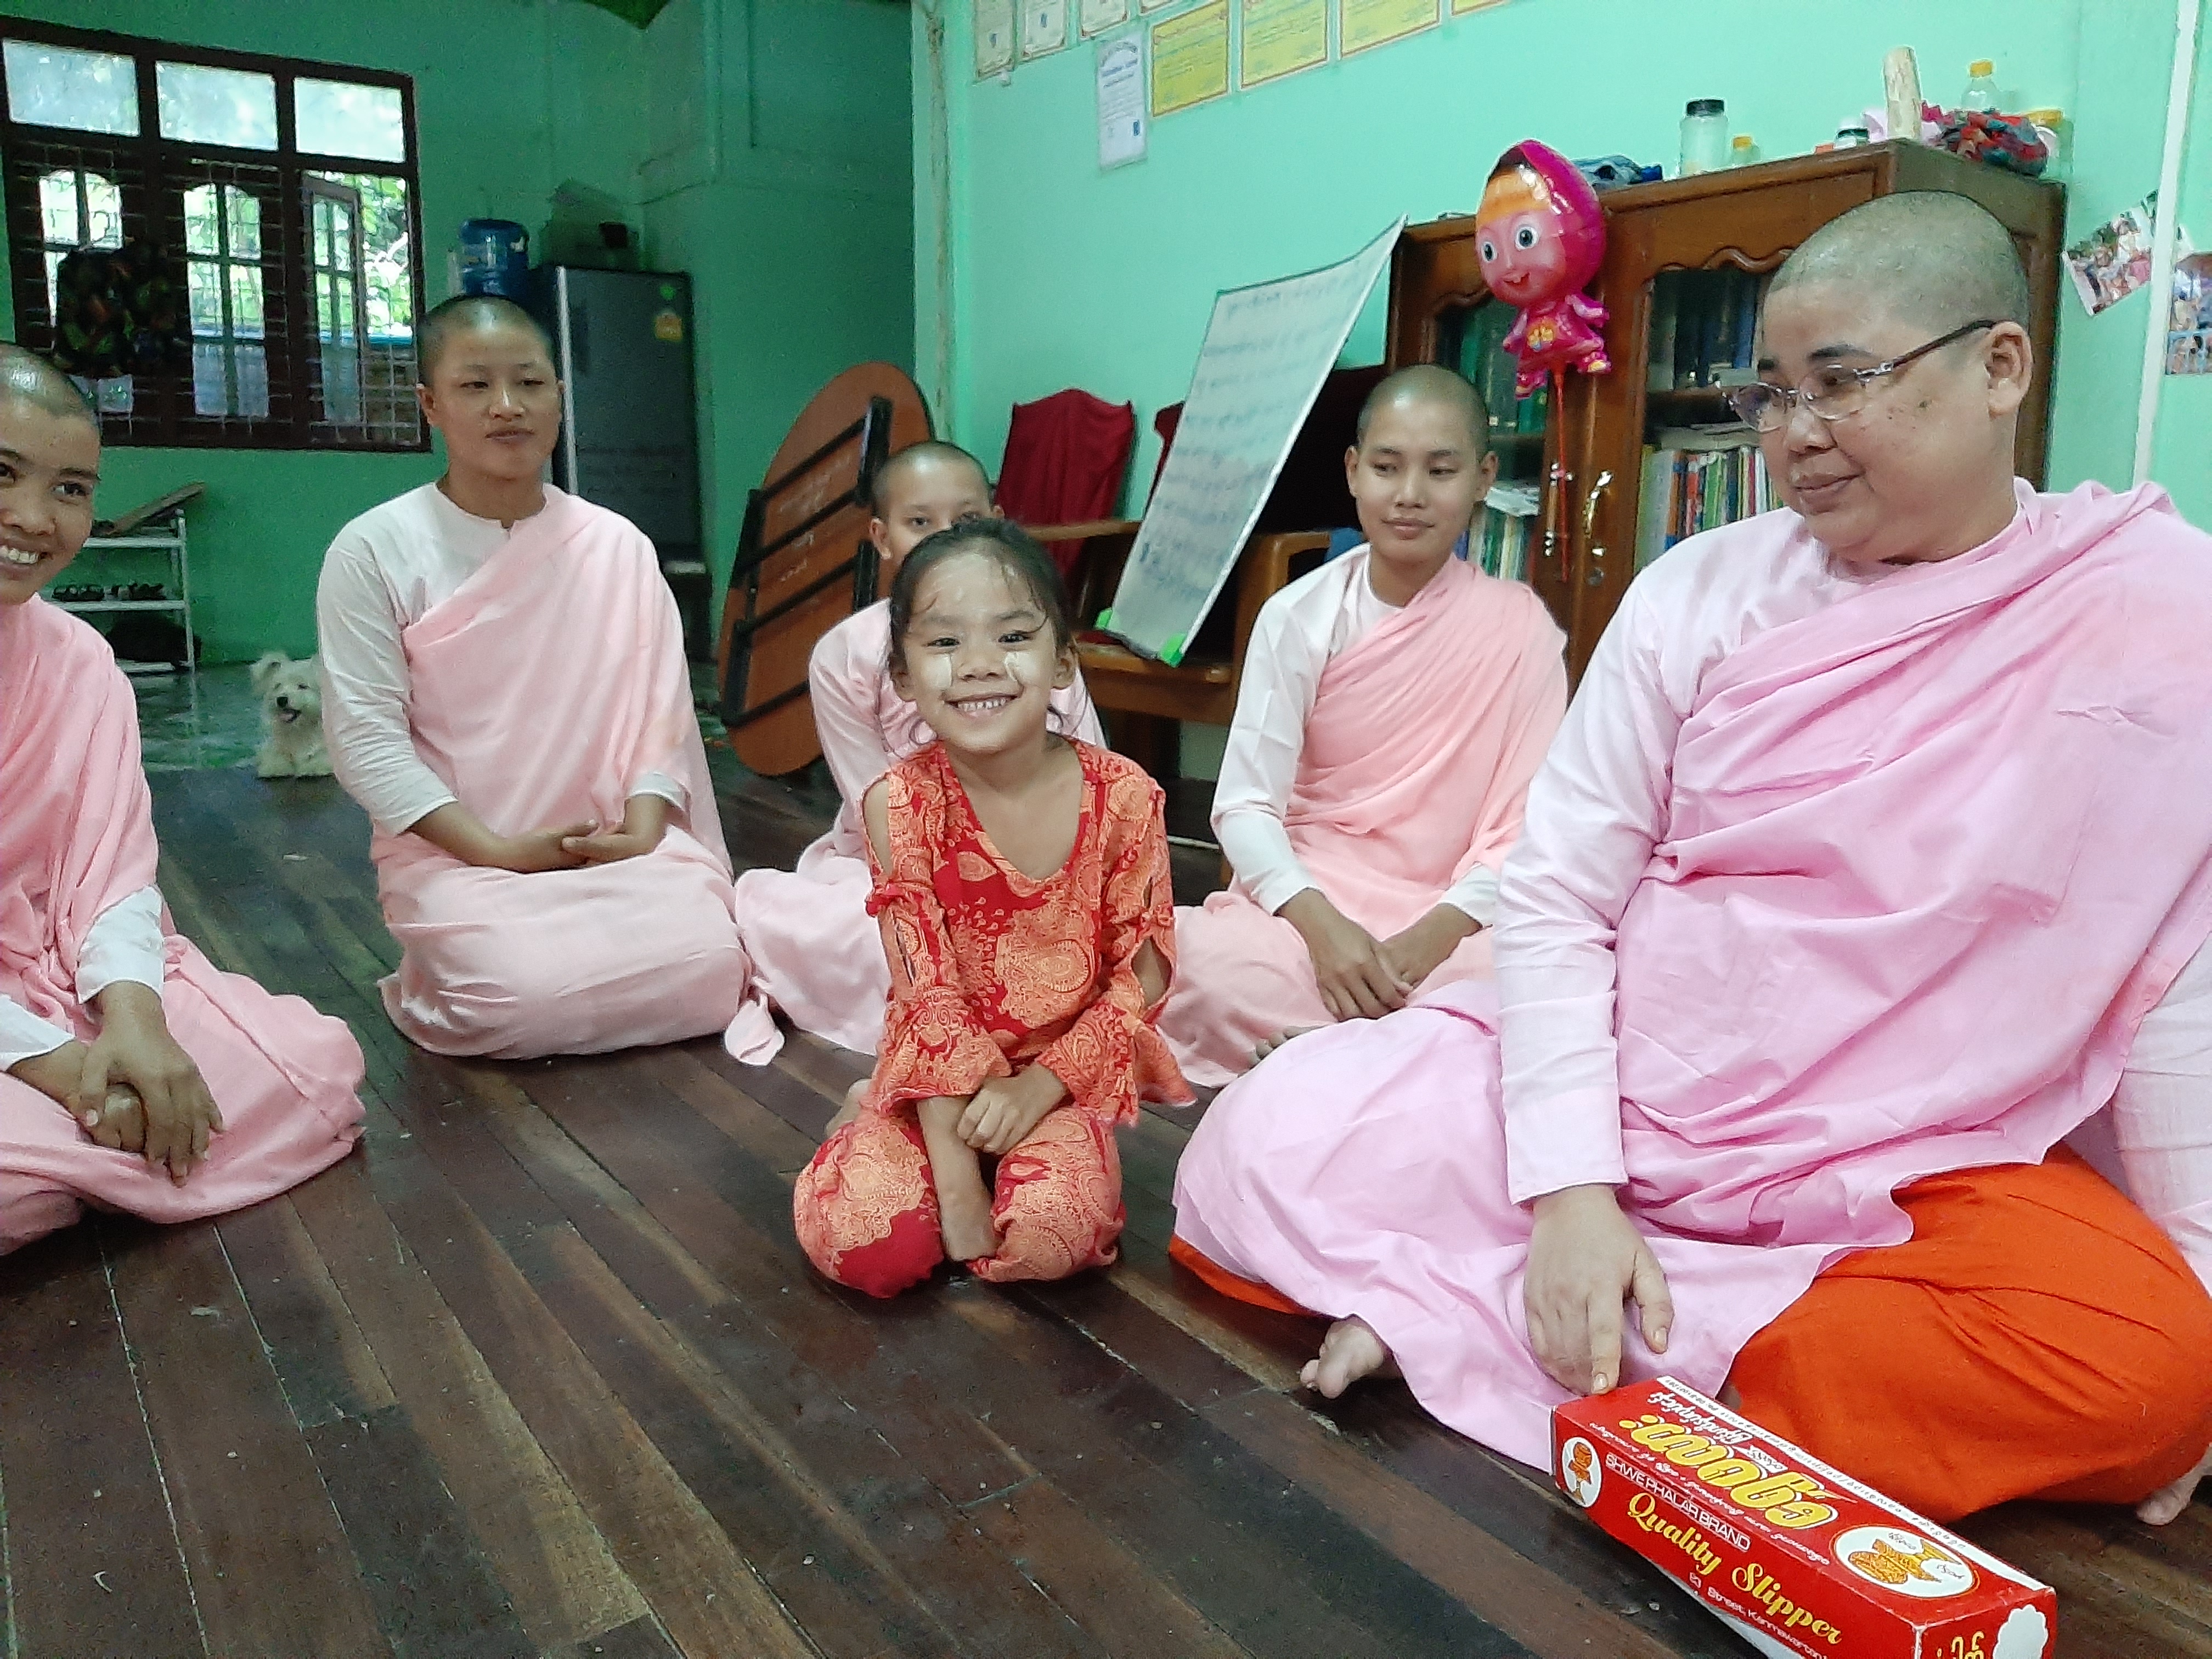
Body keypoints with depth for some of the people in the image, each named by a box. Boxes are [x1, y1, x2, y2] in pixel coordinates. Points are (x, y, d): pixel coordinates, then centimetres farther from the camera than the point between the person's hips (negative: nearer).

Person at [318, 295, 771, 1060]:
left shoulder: (618, 546, 5)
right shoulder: (374, 551, -3)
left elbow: (661, 709, 5)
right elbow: (366, 736, -8)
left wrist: (644, 823, -13)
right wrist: (497, 850, -15)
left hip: (613, 843, 2)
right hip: (453, 853, -2)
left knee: (705, 964, -24)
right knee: (531, 997, -29)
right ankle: (446, 970, 5)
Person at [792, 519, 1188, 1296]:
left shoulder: (1123, 798, -13)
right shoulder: (902, 803, -15)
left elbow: (1141, 979, -5)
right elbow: (926, 991, -16)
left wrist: (1043, 1082, -16)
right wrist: (955, 1174, -18)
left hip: (1065, 1075, 0)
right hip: (937, 1076, 0)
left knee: (1051, 1237, -26)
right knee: (861, 1242, -20)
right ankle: (873, 1121, 14)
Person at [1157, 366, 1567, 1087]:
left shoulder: (1519, 627, -2)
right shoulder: (1298, 616, 0)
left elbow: (1521, 826, -6)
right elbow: (1245, 803, -7)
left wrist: (1430, 939, -23)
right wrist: (1320, 925, -24)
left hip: (1448, 915, 1)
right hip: (1304, 897, 0)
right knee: (1210, 964, -33)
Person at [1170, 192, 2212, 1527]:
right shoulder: (1703, 591, -1)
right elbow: (1555, 902, -5)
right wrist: (1569, 1190, -14)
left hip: (1917, 1171, 1)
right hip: (1609, 1101, 0)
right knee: (1258, 1154, -17)